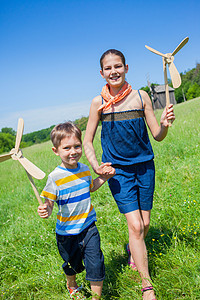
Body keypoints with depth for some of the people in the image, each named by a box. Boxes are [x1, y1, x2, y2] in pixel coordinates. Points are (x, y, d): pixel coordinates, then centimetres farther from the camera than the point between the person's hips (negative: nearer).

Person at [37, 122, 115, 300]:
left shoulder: (85, 169, -3)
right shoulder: (55, 177, -19)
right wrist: (45, 211, -40)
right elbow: (48, 202, -18)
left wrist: (105, 177, 6)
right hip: (67, 232, -2)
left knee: (96, 264, -5)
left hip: (88, 226, 3)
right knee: (72, 264, 20)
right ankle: (71, 285, 55)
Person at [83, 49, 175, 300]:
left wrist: (165, 124, -20)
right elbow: (87, 142, 2)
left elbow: (157, 136, 1)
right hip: (118, 170, -2)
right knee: (135, 225, -8)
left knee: (144, 223, 12)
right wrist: (95, 166, -14)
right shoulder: (99, 102, -5)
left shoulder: (141, 96, -3)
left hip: (144, 166, 2)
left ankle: (132, 250, 46)